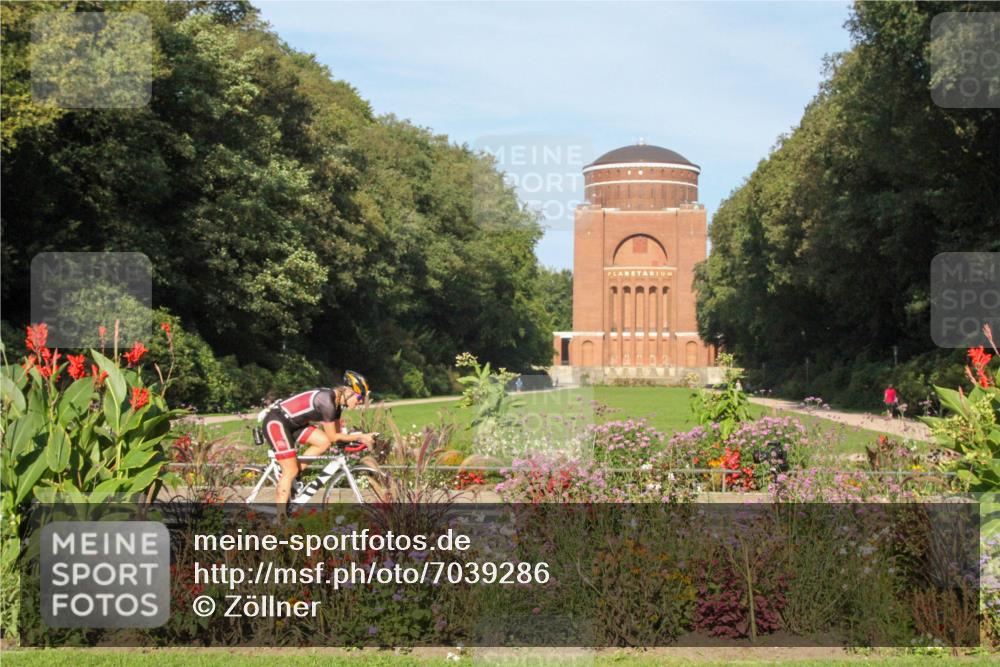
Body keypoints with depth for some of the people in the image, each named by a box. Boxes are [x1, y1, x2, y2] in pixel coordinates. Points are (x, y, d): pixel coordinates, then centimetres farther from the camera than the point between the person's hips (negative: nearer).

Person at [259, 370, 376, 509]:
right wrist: (360, 436, -12)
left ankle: (288, 480, 6)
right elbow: (333, 437, -17)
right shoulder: (327, 401, -23)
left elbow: (337, 434, 12)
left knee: (324, 442, -4)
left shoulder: (336, 402, 5)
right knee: (291, 471, -11)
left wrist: (361, 439, 2)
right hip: (275, 422, -9)